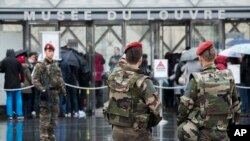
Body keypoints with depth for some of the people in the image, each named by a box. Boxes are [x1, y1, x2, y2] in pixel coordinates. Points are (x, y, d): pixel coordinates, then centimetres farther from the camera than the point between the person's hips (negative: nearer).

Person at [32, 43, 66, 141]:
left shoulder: (56, 65, 15)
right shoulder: (40, 65, -6)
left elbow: (60, 78, 22)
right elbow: (35, 80, -12)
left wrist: (62, 89, 11)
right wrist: (42, 89, -21)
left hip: (55, 93, 7)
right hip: (46, 94, -7)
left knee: (54, 117, 11)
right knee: (45, 118, -8)